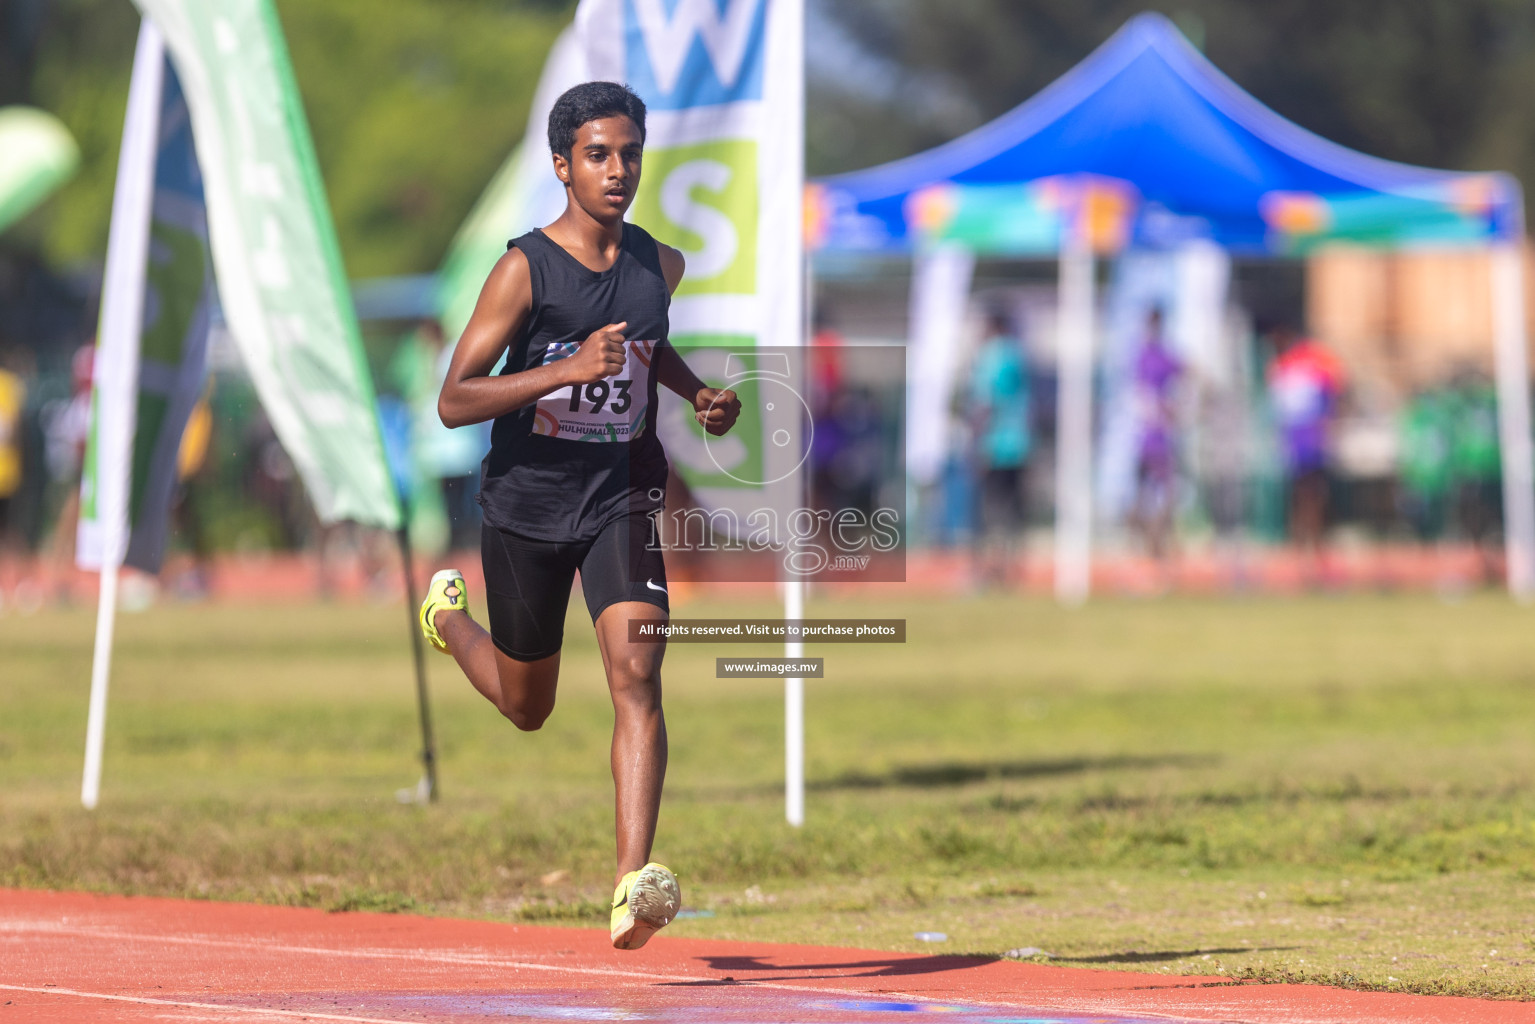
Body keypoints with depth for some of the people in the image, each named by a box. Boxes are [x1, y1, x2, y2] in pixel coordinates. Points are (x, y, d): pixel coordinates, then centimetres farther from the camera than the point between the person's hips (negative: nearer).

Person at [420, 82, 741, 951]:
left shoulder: (660, 266, 1)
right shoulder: (525, 270, -15)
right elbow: (453, 401, -18)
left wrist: (701, 394, 5)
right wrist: (567, 369, -30)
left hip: (622, 499, 2)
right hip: (527, 502, -2)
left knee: (636, 675, -20)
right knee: (526, 707, 17)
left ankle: (635, 882, -27)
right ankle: (448, 615, 51)